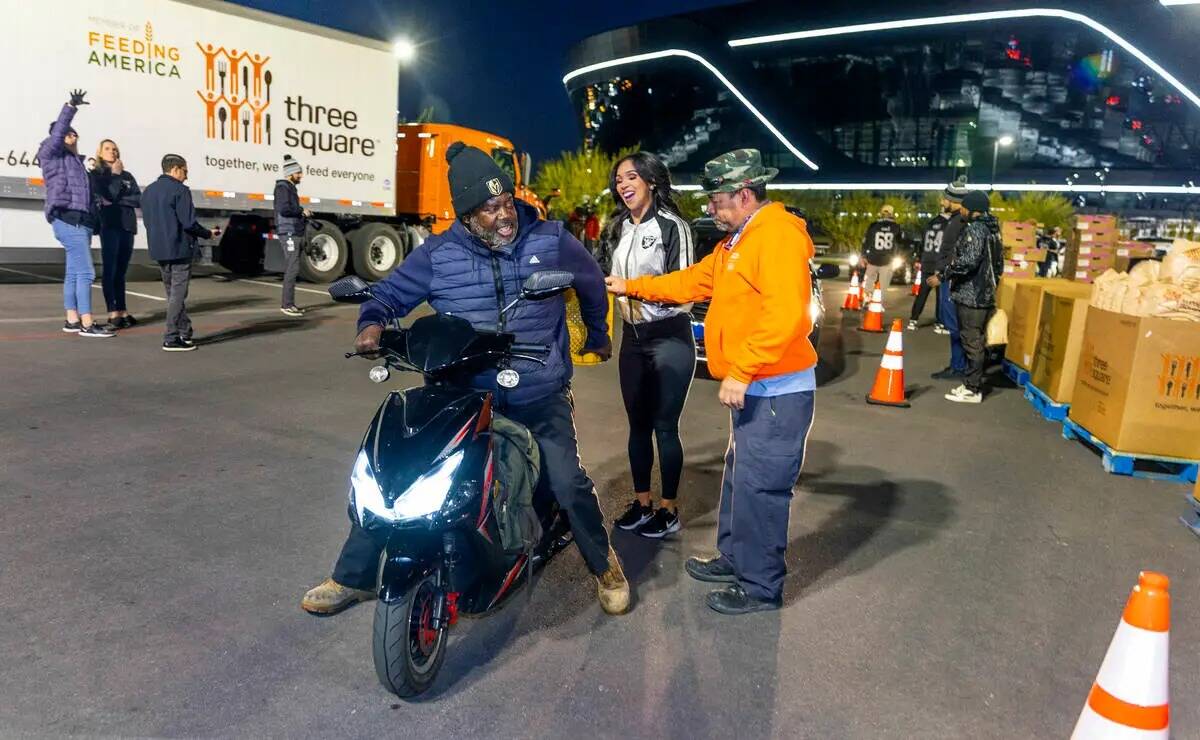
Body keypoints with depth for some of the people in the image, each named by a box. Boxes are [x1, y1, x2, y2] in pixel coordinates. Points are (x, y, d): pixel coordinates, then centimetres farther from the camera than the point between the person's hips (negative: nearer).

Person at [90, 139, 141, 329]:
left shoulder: (127, 175, 18)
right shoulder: (96, 174, 7)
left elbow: (139, 199, 4)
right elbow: (108, 194, -11)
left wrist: (117, 200, -7)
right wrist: (115, 175, -1)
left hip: (127, 226, 4)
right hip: (109, 226, -4)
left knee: (121, 271, 6)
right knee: (110, 270, -8)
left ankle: (122, 311, 7)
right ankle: (113, 313, -10)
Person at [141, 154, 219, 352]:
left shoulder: (148, 191, 14)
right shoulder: (179, 190, -11)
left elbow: (148, 221, 18)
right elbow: (189, 222, -16)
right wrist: (208, 233, -2)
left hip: (158, 250, 8)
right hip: (179, 249, -8)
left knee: (172, 292, 15)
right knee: (178, 293, -4)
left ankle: (185, 332, 21)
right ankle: (172, 339, -3)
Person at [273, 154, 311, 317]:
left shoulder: (291, 187, 20)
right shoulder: (282, 187, -9)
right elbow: (283, 209, -22)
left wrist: (303, 215, 12)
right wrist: (302, 211, -11)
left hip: (296, 233, 10)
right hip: (288, 233, -9)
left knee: (291, 270, 10)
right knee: (293, 269, -12)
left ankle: (288, 304, 14)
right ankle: (287, 305, -11)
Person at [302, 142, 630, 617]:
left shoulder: (551, 241, -2)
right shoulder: (438, 254, -4)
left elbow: (591, 283, 16)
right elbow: (391, 292, 5)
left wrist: (597, 334, 27)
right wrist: (373, 324, -17)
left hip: (540, 397, 0)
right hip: (460, 393, 1)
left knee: (570, 484, -6)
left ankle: (605, 567, 26)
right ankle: (353, 577, 17)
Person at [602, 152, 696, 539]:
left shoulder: (672, 226, -9)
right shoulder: (619, 228, 13)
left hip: (669, 336, -7)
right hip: (633, 336, 7)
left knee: (665, 426, 0)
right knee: (638, 423, 12)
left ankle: (669, 510, 13)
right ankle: (641, 502, 25)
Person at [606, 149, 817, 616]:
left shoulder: (778, 235, -17)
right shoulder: (737, 240, 16)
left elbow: (785, 316, -27)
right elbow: (693, 281, 22)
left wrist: (739, 372, -27)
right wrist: (630, 287, 22)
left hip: (776, 389, -10)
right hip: (752, 386, 10)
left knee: (757, 486, -4)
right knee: (740, 475, 19)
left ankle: (760, 586, 10)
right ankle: (735, 558, 34)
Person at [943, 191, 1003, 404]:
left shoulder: (974, 229, -14)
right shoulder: (992, 230, 16)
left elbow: (969, 260, -26)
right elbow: (999, 263, 22)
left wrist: (948, 271, -12)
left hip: (970, 296, -10)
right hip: (985, 295, 10)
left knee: (972, 342, -5)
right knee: (977, 341, 14)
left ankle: (972, 389, 0)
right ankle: (972, 384, 22)